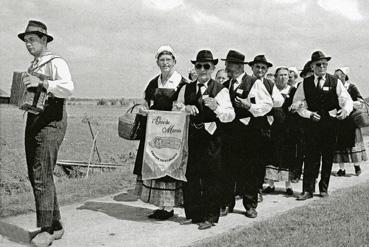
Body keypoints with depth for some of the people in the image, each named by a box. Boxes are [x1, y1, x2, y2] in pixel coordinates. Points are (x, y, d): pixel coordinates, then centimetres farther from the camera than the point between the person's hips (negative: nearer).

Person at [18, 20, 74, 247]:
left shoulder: (56, 62, -6)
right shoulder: (33, 66, 20)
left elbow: (68, 88, -23)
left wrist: (42, 83, -32)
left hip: (51, 122, -9)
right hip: (34, 120, 9)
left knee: (42, 175, -12)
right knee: (35, 175, 9)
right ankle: (55, 226, 18)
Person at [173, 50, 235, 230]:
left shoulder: (220, 90, -1)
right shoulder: (186, 89, 13)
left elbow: (230, 115, -11)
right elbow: (175, 109, 10)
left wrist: (216, 107, -29)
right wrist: (185, 108, -11)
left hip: (210, 138, -4)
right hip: (190, 136, 4)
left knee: (211, 178, 0)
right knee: (190, 176, 8)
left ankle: (210, 217, 10)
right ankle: (192, 214, 21)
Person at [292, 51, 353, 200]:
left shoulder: (335, 82, 3)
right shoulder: (305, 83, 5)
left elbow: (347, 100, -1)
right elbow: (297, 103, 6)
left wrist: (345, 110, -23)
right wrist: (309, 114, -9)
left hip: (331, 124, 0)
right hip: (312, 124, 0)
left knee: (328, 157, 7)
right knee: (311, 156, -3)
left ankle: (324, 188, 20)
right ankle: (308, 190, -1)